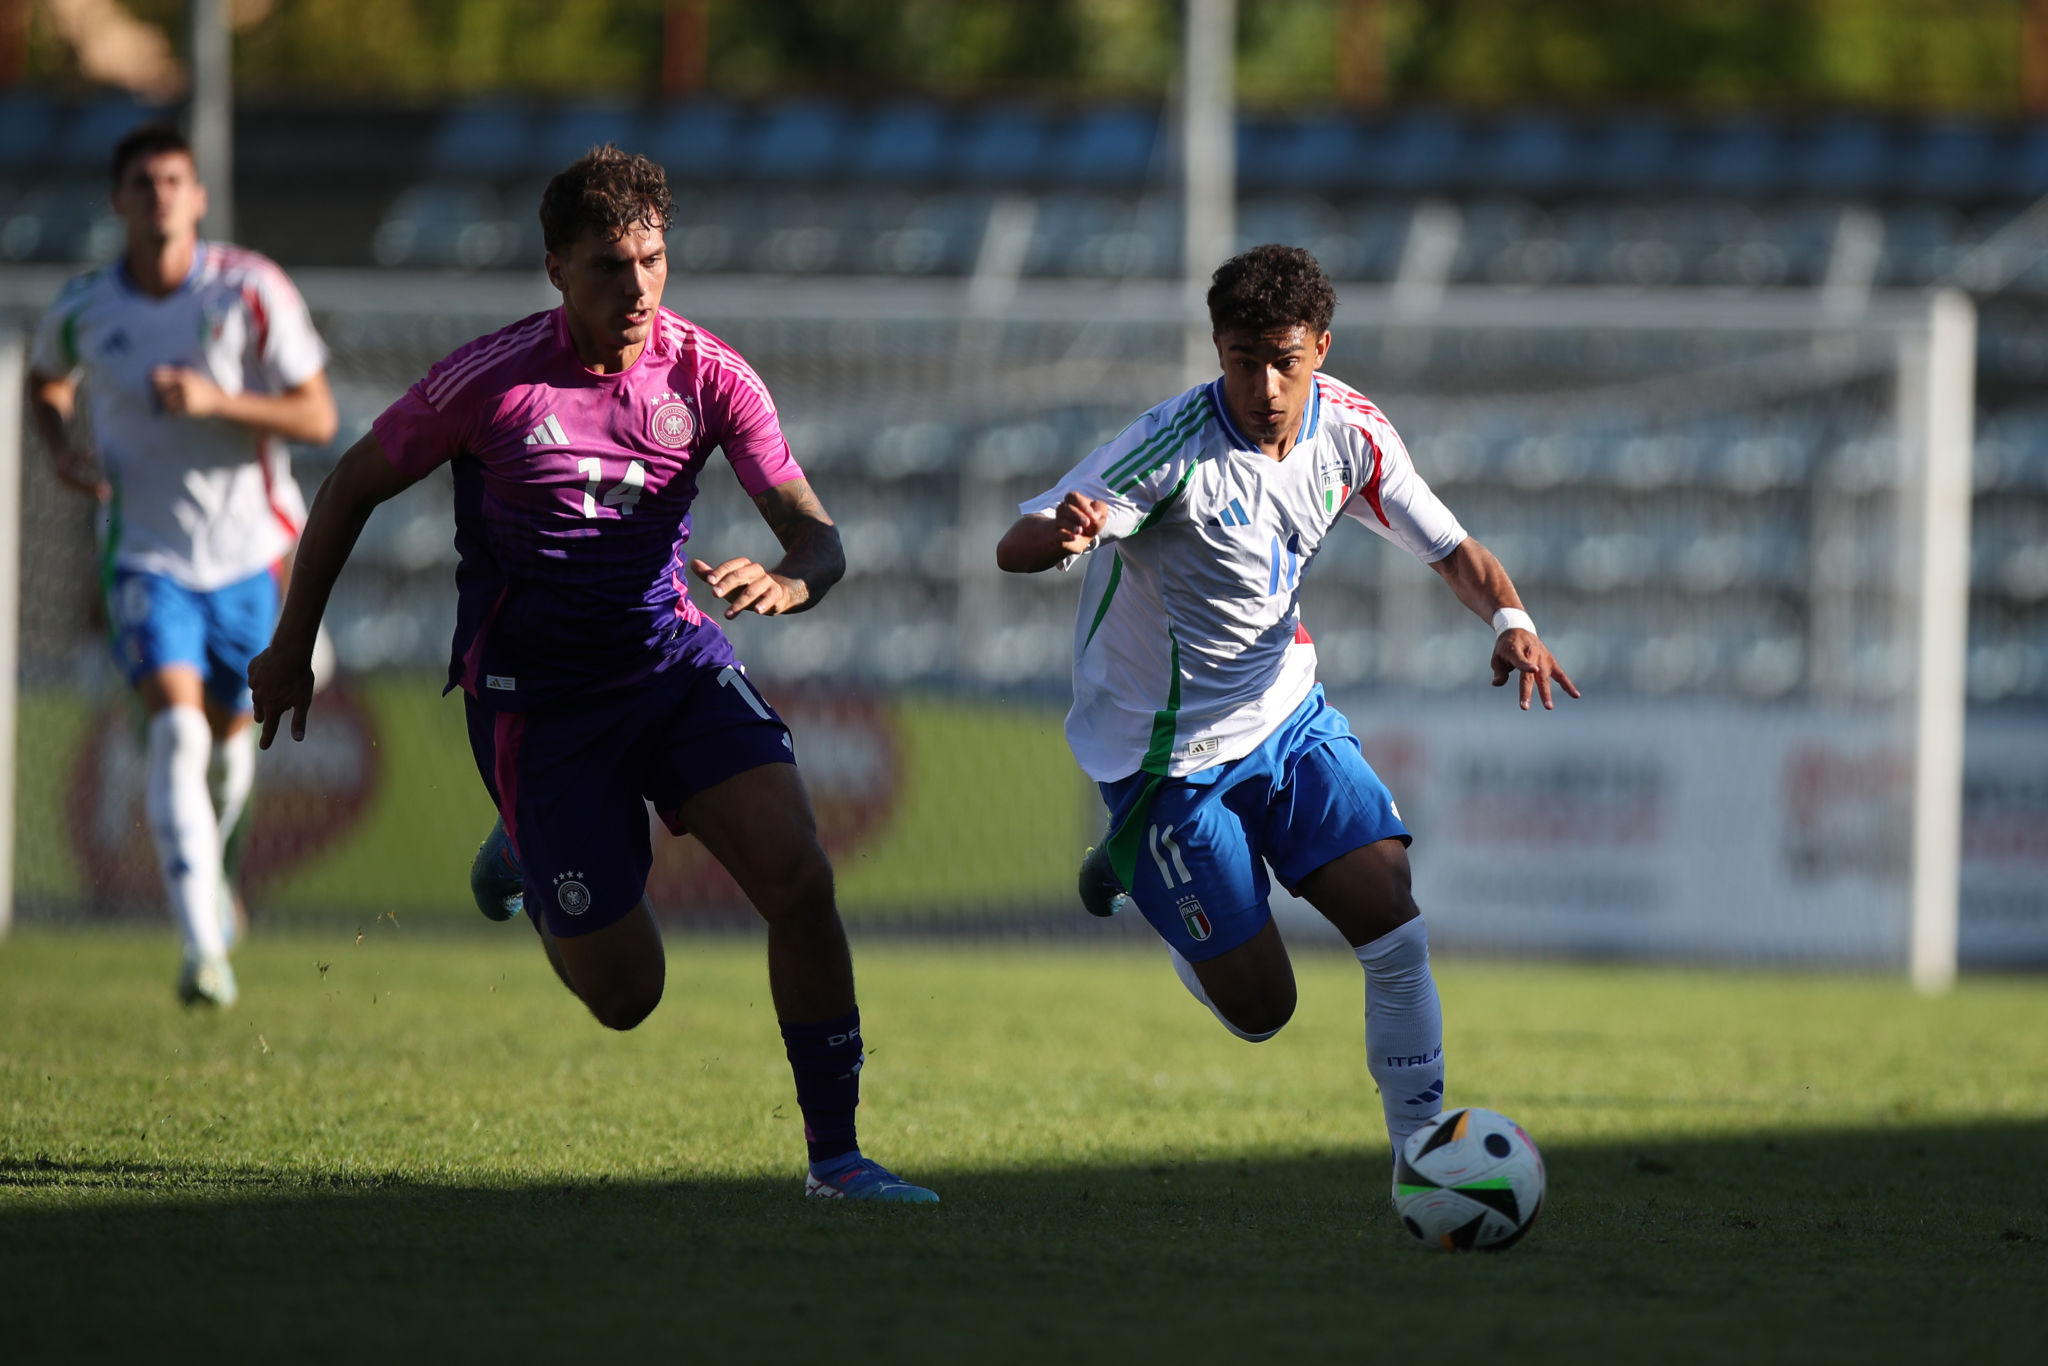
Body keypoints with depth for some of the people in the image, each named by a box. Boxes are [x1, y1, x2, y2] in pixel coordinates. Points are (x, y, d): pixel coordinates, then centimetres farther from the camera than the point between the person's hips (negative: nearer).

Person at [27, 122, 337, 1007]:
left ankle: (205, 861, 51)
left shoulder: (252, 293, -11)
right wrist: (63, 448, -3)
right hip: (146, 557, -1)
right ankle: (203, 946, -27)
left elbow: (318, 418, -10)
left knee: (228, 735, 17)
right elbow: (46, 382, 18)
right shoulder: (83, 310, -5)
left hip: (247, 550, 1)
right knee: (176, 729, -20)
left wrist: (215, 401, -25)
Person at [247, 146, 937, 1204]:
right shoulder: (491, 380, -14)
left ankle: (834, 1154, -7)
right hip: (538, 700, -2)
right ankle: (530, 870, 33)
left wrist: (790, 580, -38)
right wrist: (291, 647, 8)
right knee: (624, 995, -3)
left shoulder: (706, 375, -8)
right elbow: (354, 486, 1)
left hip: (675, 661, 3)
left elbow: (814, 531, -13)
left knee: (800, 880, -20)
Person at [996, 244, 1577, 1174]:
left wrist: (1511, 621, -20)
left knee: (1394, 923, -14)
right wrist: (1062, 535, -53)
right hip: (1167, 751, -5)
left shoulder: (1349, 431, -7)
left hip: (1287, 715, 5)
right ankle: (1133, 877, 27)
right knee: (1259, 1009, -2)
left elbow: (1451, 551, 2)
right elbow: (1015, 549, -28)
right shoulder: (1176, 446, -25)